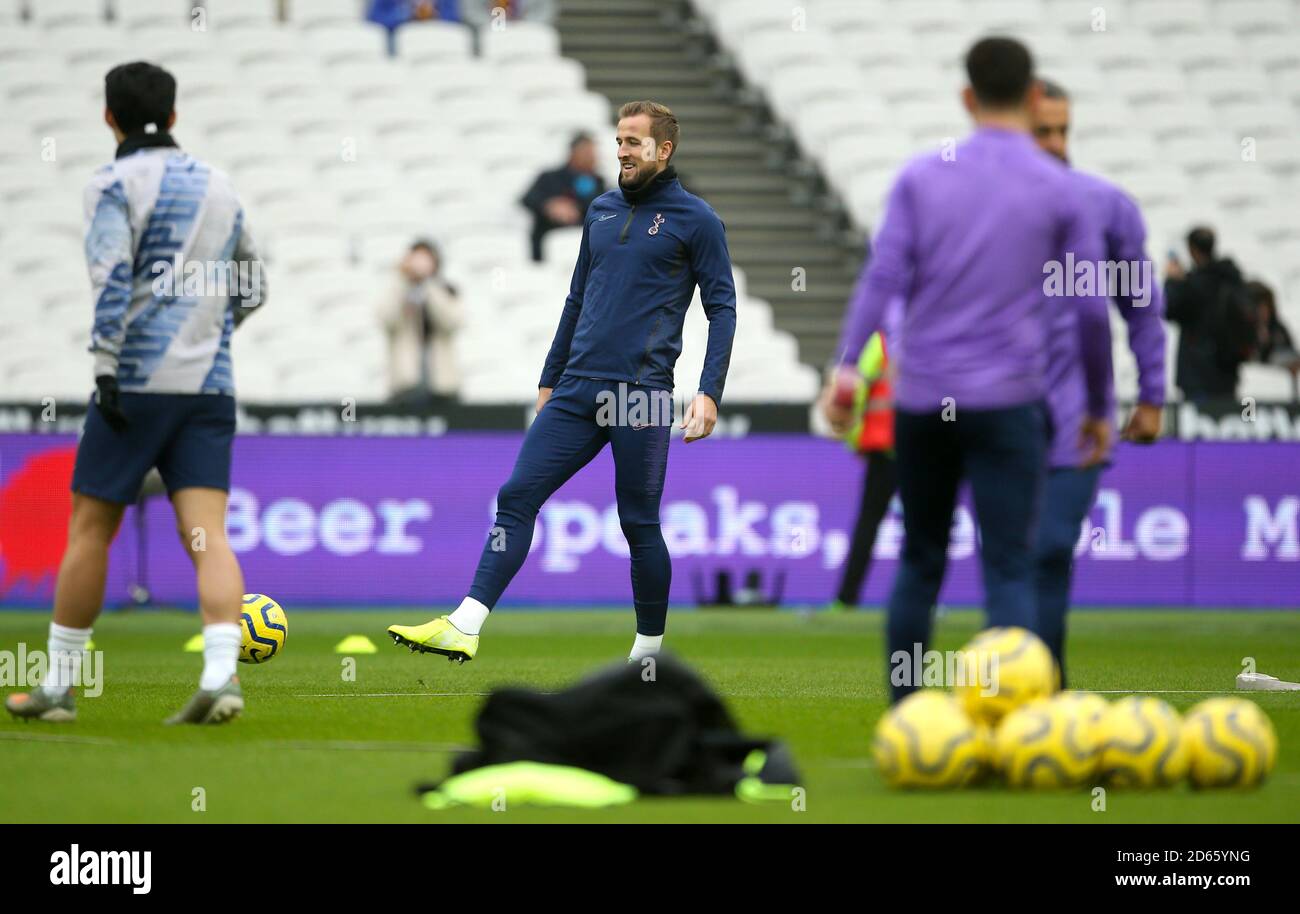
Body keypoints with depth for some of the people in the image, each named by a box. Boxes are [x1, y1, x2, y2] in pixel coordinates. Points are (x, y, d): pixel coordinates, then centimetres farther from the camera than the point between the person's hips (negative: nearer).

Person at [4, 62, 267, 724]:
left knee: (89, 531, 5)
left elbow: (112, 278, -15)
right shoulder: (219, 187, 16)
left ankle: (58, 686, 11)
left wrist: (107, 368, -16)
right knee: (207, 536, -4)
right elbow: (251, 291, 25)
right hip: (209, 384, 4)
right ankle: (220, 675, -22)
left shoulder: (115, 184, -1)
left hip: (138, 379, -4)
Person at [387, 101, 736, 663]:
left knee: (639, 524, 0)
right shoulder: (601, 211, 17)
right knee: (516, 498, -6)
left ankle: (649, 650, 15)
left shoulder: (695, 220, 0)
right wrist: (549, 380, 23)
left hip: (641, 395, -5)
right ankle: (464, 628, -12)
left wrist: (709, 393, -11)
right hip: (576, 393, 6)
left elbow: (722, 309, -2)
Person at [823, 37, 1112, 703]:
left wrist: (848, 364, -8)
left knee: (920, 562, 14)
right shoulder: (1058, 191, 3)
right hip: (1006, 399, -2)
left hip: (920, 399, 2)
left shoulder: (921, 178, 6)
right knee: (1008, 568, -5)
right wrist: (1100, 407, 15)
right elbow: (1092, 310, 5)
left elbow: (885, 274, -5)